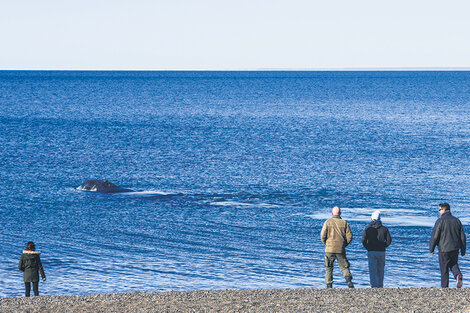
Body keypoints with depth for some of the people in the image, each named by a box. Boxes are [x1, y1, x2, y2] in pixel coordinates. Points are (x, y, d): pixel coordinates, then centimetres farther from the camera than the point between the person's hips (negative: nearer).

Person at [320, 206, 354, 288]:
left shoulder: (328, 222, -1)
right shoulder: (344, 223, 3)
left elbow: (323, 235, -7)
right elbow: (349, 237, -1)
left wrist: (326, 244, 10)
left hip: (330, 249, -1)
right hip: (341, 250, 1)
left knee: (328, 268, 9)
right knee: (344, 267, 7)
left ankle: (329, 285, 4)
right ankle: (348, 279, -16)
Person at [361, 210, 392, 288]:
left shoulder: (368, 228, 0)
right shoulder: (384, 229, 4)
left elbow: (363, 240, -8)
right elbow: (389, 240, -1)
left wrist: (367, 248, 6)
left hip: (371, 252, -2)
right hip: (381, 252, 2)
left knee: (372, 271, -6)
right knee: (380, 271, 14)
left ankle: (374, 287, -20)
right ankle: (380, 287, 20)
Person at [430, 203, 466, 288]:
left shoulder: (440, 221, -10)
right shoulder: (456, 220, 7)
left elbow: (435, 236, -10)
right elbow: (462, 237, 9)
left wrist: (431, 249, 1)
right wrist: (463, 250, 16)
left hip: (444, 249, -5)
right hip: (455, 249, 5)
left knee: (444, 269, 4)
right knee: (454, 264, 20)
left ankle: (444, 286, 6)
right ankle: (458, 275, -9)